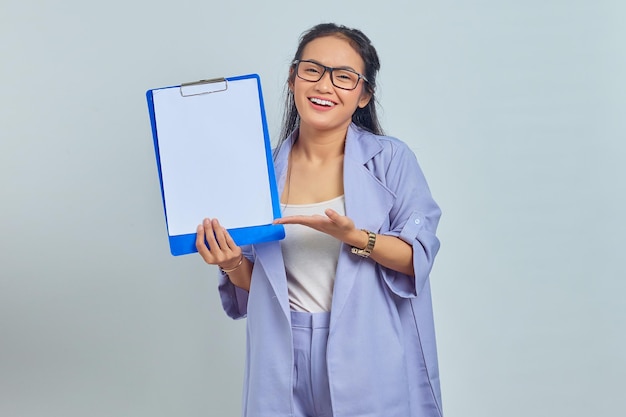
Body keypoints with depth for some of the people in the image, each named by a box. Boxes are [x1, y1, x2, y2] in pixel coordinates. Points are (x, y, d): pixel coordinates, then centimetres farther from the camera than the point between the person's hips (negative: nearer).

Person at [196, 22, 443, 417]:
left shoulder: (392, 158, -5)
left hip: (371, 358, -2)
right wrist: (233, 264, -13)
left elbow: (419, 257, -10)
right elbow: (252, 286, 8)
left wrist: (352, 236, -23)